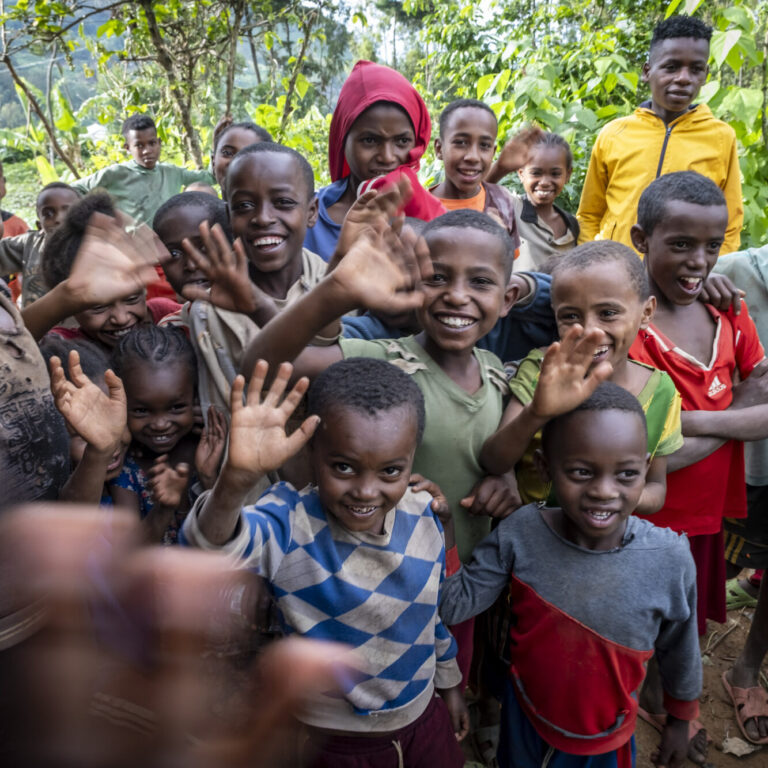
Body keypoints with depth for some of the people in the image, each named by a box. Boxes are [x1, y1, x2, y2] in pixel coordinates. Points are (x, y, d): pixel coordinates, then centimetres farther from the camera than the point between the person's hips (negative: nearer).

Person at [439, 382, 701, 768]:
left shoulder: (670, 560, -23)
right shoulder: (522, 533, -22)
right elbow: (452, 605, -15)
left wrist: (679, 721, 10)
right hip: (524, 721, 1)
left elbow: (679, 652, -5)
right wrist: (442, 525, -28)